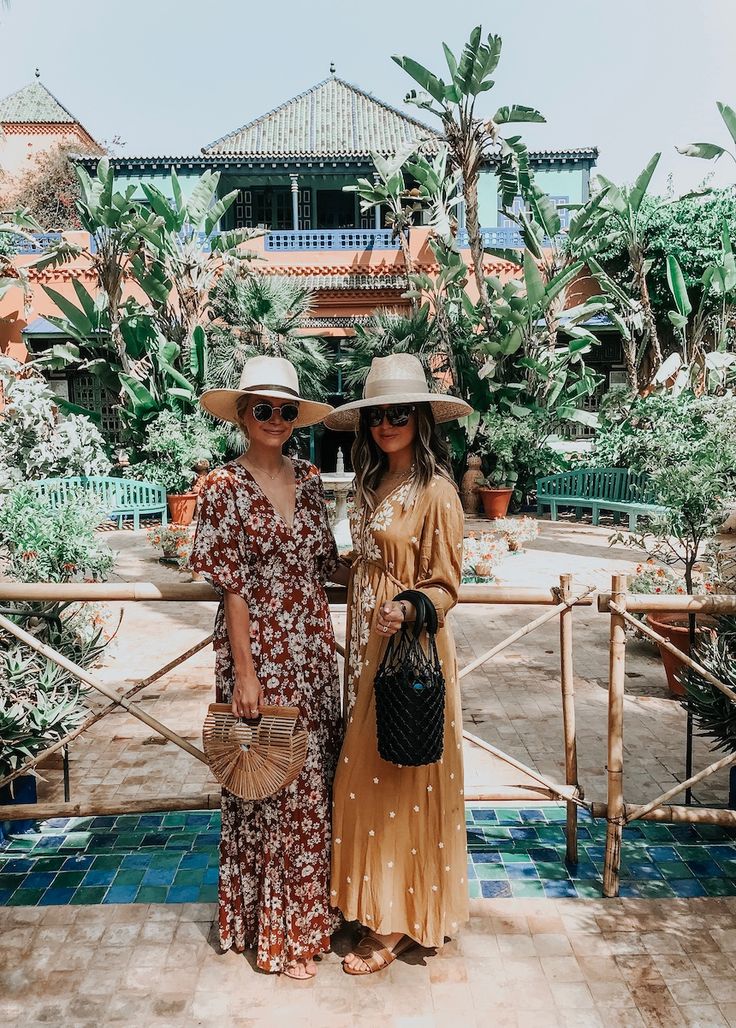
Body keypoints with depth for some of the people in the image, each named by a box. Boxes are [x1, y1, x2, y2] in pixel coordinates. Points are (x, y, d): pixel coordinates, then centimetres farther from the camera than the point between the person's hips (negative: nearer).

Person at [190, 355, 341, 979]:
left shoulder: (309, 480, 8)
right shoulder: (225, 488, -8)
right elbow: (231, 586, -11)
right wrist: (244, 672, -13)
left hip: (314, 647, 5)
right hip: (261, 650, -5)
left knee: (315, 777, 14)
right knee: (272, 782, 5)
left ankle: (310, 911, 35)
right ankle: (278, 932, 25)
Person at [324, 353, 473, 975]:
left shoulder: (435, 491, -14)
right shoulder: (372, 484, 9)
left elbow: (446, 587, -13)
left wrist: (406, 611, -31)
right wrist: (358, 642, 10)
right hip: (368, 646, 8)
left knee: (402, 777, 3)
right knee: (368, 775, 14)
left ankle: (397, 923, 20)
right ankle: (379, 904, 32)